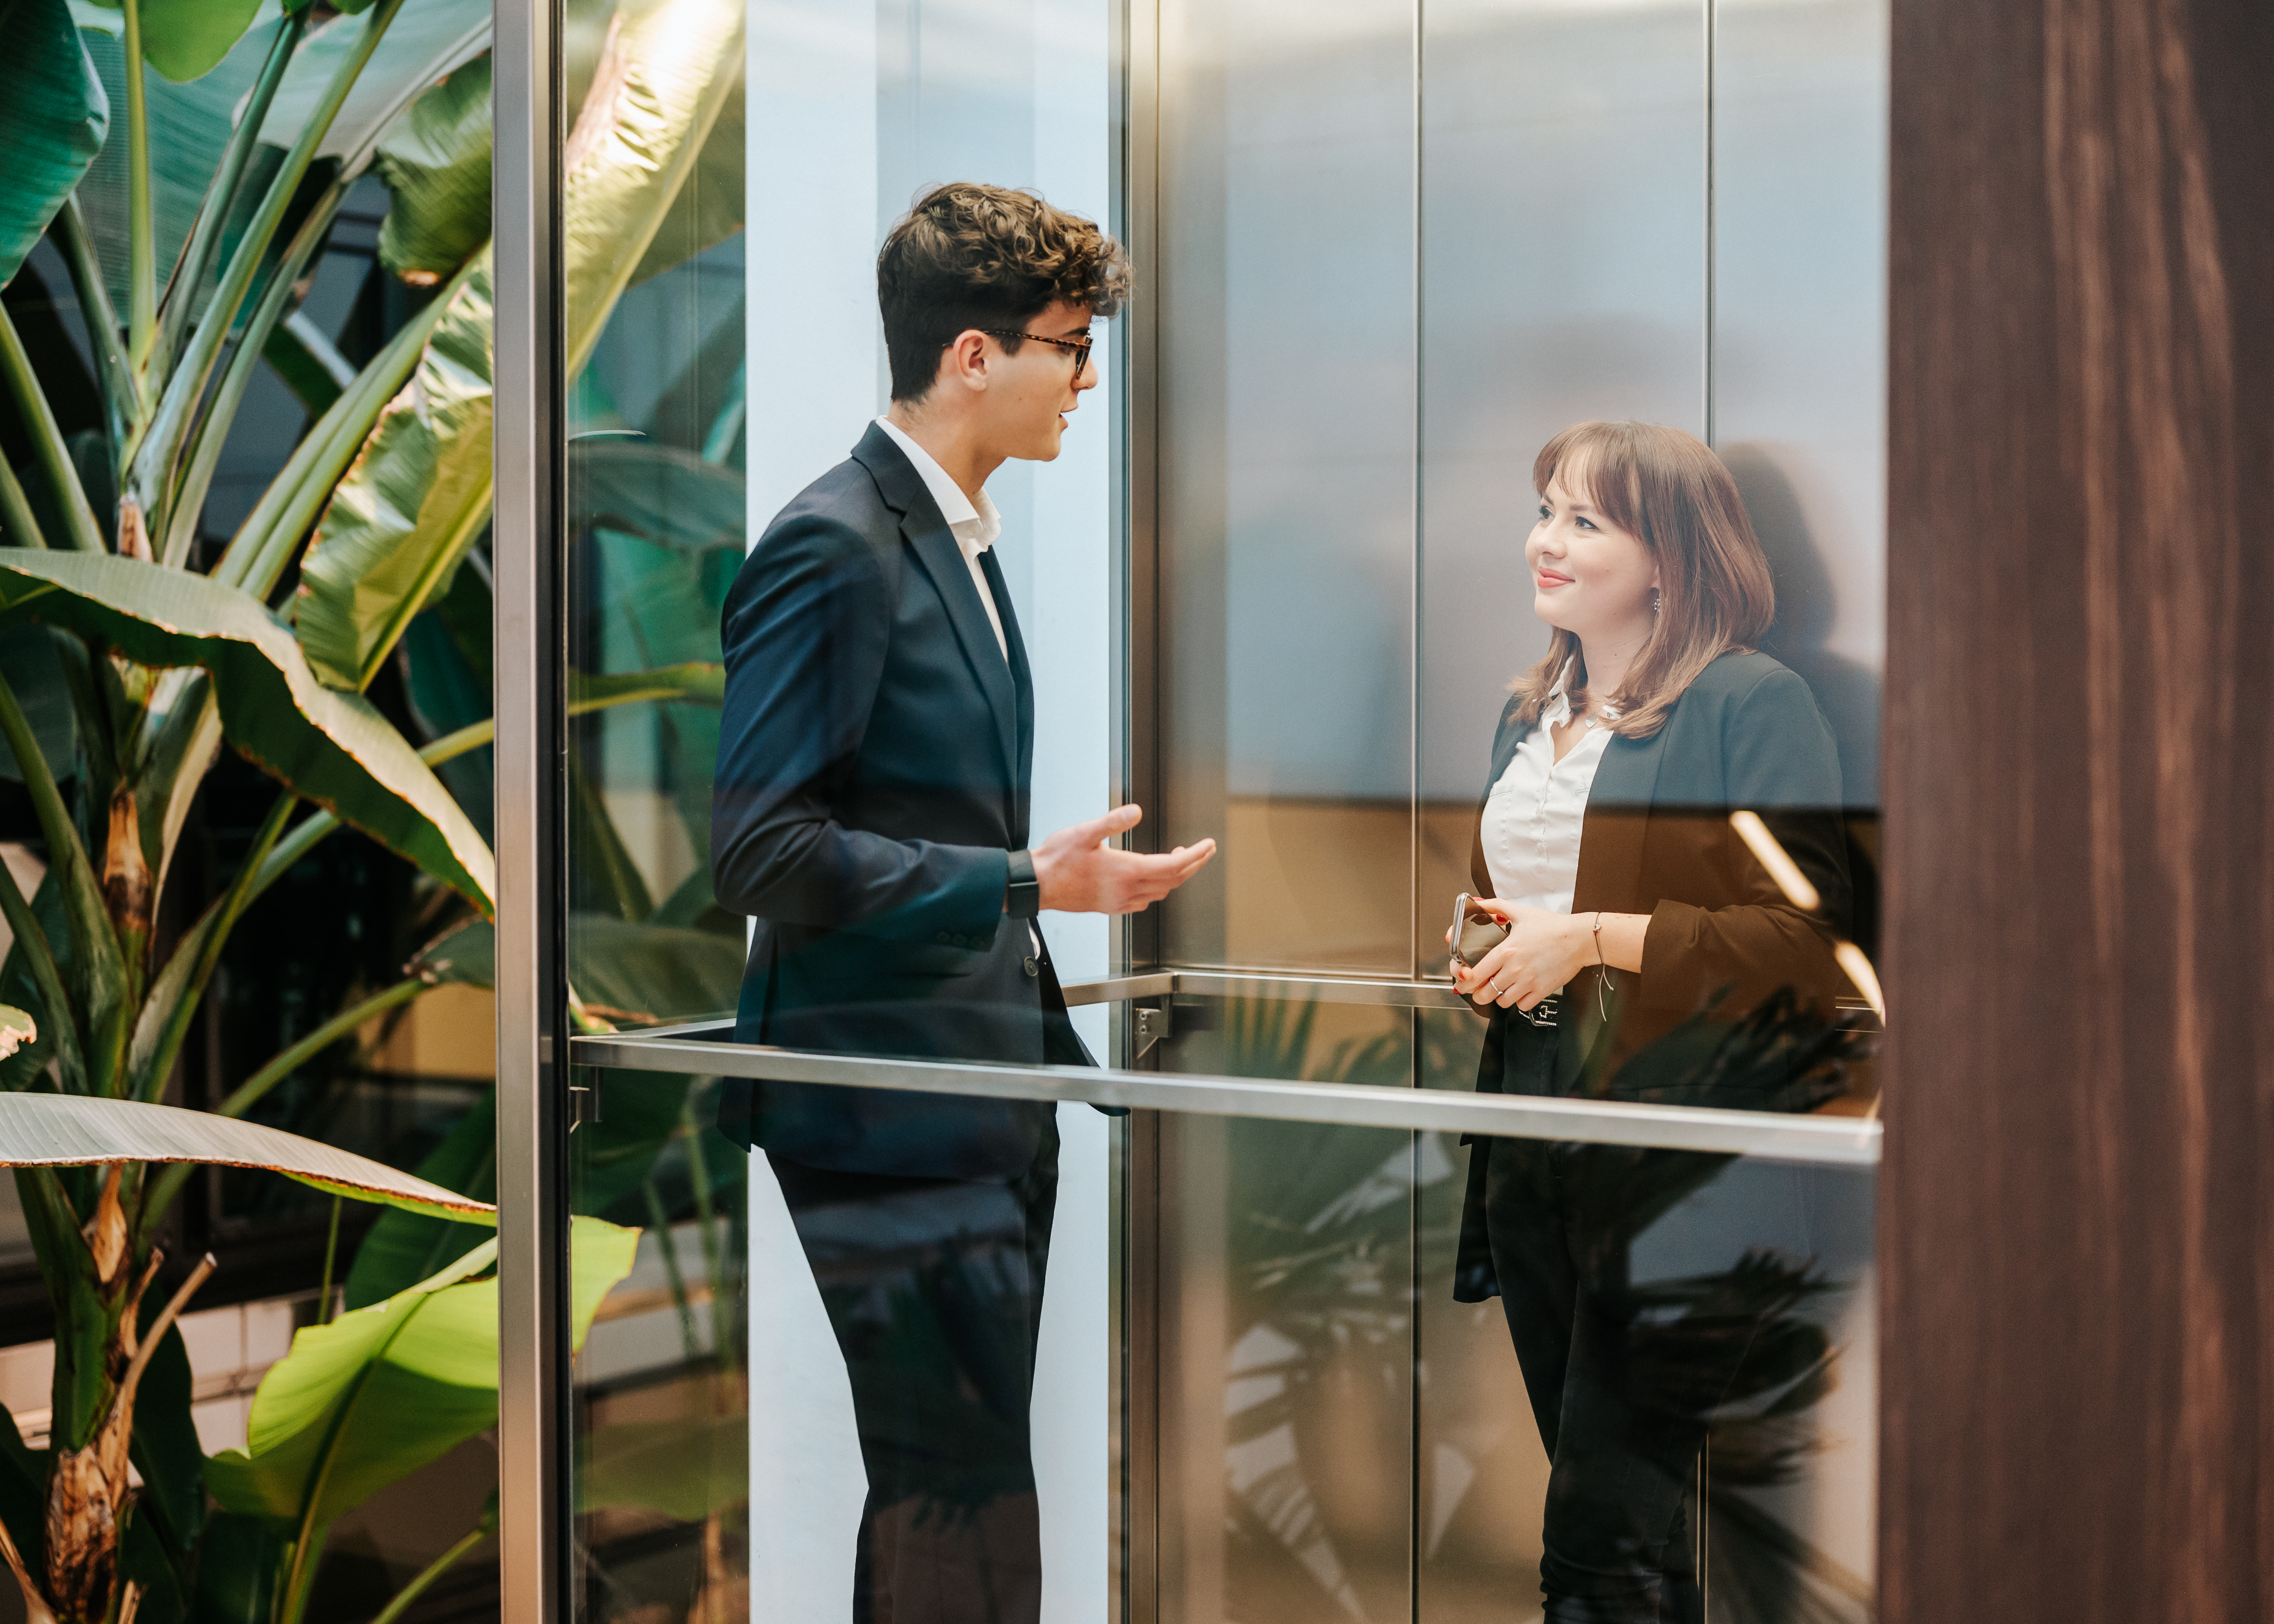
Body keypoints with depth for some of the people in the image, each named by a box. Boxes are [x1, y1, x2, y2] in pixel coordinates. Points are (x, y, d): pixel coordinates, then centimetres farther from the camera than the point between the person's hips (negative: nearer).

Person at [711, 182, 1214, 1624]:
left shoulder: (962, 542, 16)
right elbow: (765, 850, -21)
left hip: (986, 1105, 10)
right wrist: (1027, 883, -20)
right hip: (896, 1115, -10)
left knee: (944, 1499, 14)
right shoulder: (835, 552, -14)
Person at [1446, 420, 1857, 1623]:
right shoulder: (1528, 714, 17)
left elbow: (1813, 935, -16)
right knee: (1592, 1474, 14)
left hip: (1681, 1161, -8)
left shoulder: (1752, 703, -7)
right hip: (1533, 1145, 8)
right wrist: (1475, 960, 8)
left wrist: (1592, 939, -18)